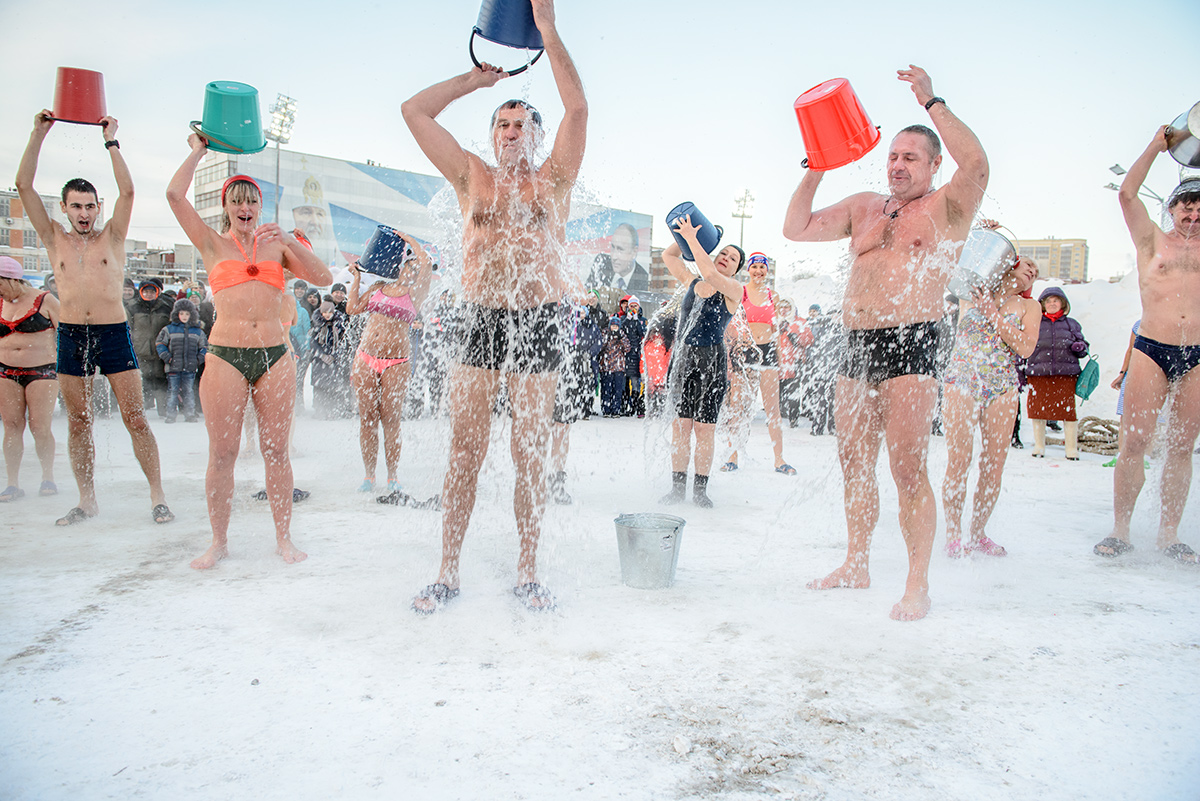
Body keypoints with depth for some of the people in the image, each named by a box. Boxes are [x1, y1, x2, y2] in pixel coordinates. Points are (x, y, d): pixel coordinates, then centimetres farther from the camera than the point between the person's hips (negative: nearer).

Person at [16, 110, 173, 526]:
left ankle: (157, 495, 1)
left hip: (114, 335, -2)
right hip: (70, 336, 3)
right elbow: (24, 185, 6)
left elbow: (127, 190, -3)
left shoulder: (112, 238, 7)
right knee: (78, 422, 7)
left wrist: (111, 141, 0)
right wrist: (38, 134, 4)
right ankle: (87, 500, 17)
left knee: (135, 418, -4)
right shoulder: (55, 239, 11)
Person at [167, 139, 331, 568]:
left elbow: (323, 278, 2)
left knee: (275, 449, 4)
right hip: (224, 356, -1)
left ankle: (284, 537, 14)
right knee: (222, 453, 1)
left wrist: (290, 241, -9)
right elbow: (175, 195, -1)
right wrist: (198, 150, 10)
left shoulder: (277, 245, 13)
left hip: (274, 356, 1)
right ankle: (219, 541, 15)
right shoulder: (213, 244, 9)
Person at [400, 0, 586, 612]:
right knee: (464, 454, 1)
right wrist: (478, 77, 15)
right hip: (479, 322, 1)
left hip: (537, 325, -1)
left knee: (530, 456, 2)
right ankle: (448, 572, 11)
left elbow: (577, 109, -3)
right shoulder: (472, 178, 13)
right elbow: (414, 111, 11)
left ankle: (528, 573, 13)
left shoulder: (553, 179, 9)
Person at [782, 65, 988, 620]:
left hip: (910, 345, -6)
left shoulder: (946, 207, 2)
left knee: (908, 469, -9)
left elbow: (976, 165, -19)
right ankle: (856, 565, 24)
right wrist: (816, 170, 4)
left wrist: (932, 103, -15)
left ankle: (918, 585, 2)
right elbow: (796, 229, 13)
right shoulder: (863, 206, 18)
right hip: (856, 346, 6)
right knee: (854, 464, 11)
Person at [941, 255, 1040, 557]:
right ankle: (953, 535, 1)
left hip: (1003, 387, 2)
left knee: (994, 464, -2)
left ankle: (978, 533, 12)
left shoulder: (1029, 306, 14)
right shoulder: (973, 291, 12)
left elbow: (1026, 347, -1)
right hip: (962, 380, -2)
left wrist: (993, 314, -6)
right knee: (958, 461, -10)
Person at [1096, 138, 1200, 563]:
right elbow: (1127, 194, 3)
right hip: (1151, 351, -2)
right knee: (1134, 441, -7)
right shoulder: (1153, 241, 11)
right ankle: (1120, 530, 0)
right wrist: (1156, 146, 7)